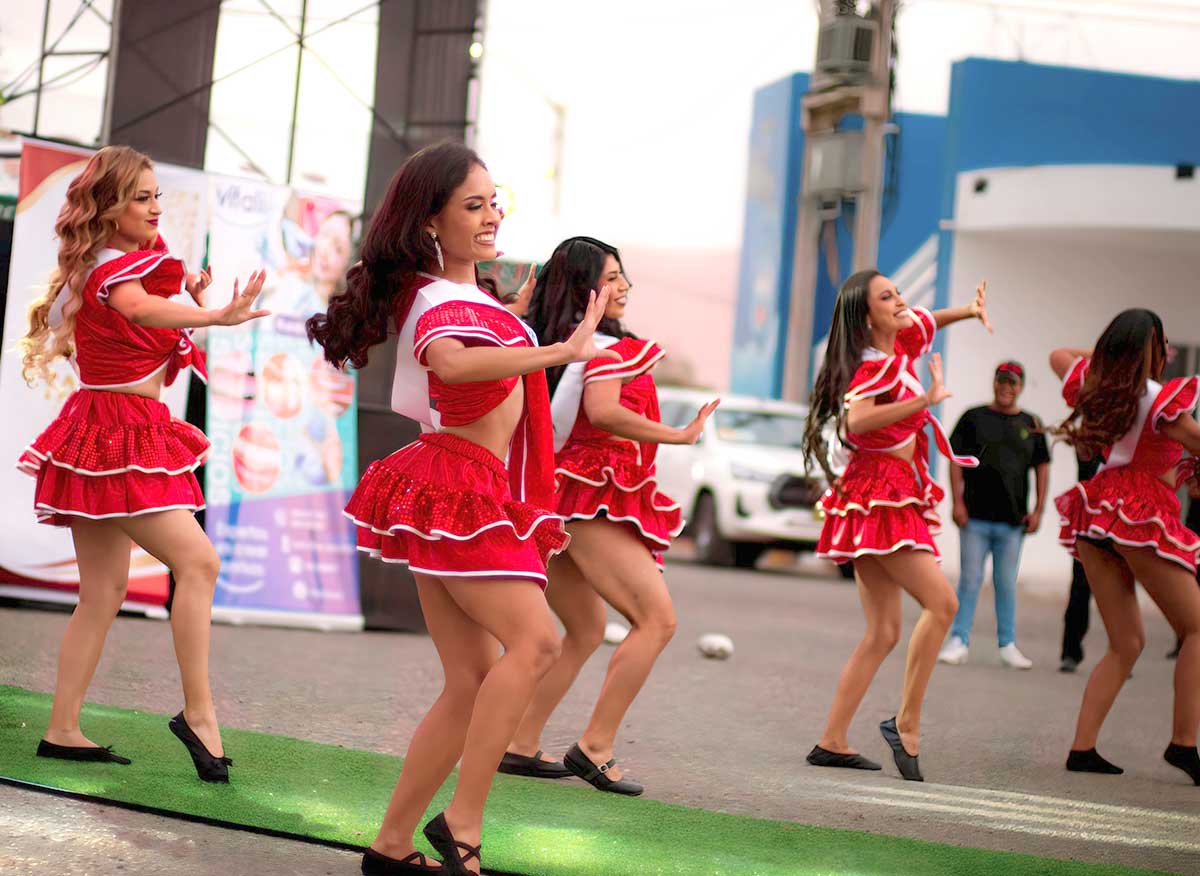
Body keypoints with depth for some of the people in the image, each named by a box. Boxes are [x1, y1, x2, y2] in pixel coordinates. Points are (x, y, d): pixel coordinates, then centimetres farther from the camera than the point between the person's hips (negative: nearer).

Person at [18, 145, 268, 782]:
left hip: (111, 433, 10)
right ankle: (199, 713, -17)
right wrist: (215, 317, -52)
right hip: (118, 432, -10)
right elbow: (139, 309, -36)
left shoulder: (115, 264, 17)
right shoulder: (115, 268, -13)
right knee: (197, 561, -17)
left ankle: (62, 730, 11)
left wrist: (187, 300, 7)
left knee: (104, 590, 9)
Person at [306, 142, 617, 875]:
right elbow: (450, 360, -39)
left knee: (473, 685, 5)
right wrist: (565, 351, -40)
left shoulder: (462, 294, 16)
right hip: (455, 491, -10)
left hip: (473, 499, 10)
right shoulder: (441, 302, -14)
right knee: (534, 640, -22)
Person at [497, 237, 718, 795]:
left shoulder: (549, 344, 13)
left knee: (587, 632, 20)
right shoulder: (608, 345, -11)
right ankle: (595, 748, -15)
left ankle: (521, 747, 17)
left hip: (554, 501, 10)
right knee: (657, 619, -11)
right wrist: (680, 436, -21)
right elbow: (602, 411, -27)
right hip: (593, 500, -10)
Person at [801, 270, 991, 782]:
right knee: (941, 601, -19)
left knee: (884, 634, 7)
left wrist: (970, 311, 21)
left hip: (892, 499, 9)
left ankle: (832, 743, 8)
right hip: (879, 496, -9)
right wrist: (926, 399, -38)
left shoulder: (901, 347, 11)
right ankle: (907, 724, -14)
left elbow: (924, 319, 35)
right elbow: (855, 421, -35)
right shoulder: (875, 367, -15)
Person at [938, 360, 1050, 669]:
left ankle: (1007, 645, 15)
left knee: (1007, 583, 8)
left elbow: (1042, 467, 12)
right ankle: (958, 641, 6)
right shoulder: (973, 418, 3)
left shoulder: (1031, 424, 9)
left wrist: (1038, 510, 5)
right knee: (970, 580, 1)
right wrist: (957, 502, -7)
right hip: (975, 516, -2)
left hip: (1013, 519, 2)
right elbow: (956, 459, 1)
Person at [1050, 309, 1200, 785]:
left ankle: (1082, 748, 2)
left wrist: (1107, 355, 26)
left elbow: (1058, 355, 29)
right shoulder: (1158, 400, -11)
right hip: (1142, 514, -7)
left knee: (1126, 643, 11)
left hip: (1095, 513, 7)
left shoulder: (1092, 384, 9)